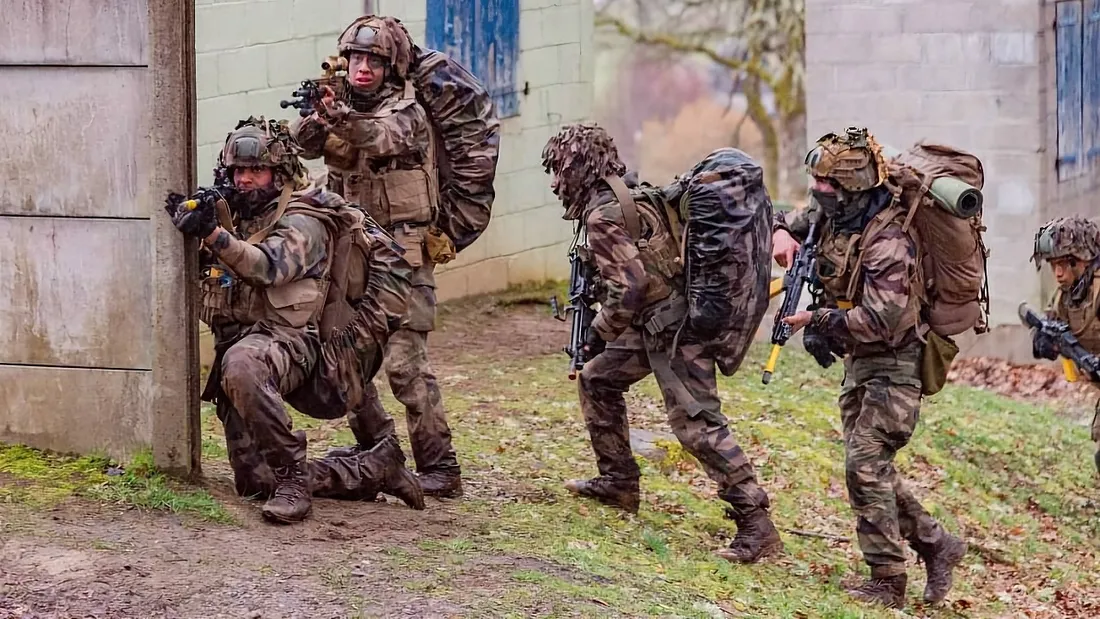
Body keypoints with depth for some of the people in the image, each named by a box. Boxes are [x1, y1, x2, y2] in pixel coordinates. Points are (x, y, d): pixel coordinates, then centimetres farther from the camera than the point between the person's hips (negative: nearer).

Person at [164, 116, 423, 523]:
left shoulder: (302, 221, -6)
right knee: (255, 483, 4)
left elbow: (268, 267, -25)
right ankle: (376, 468, 18)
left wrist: (213, 234, -39)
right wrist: (189, 224, -8)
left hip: (285, 341, -8)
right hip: (238, 344, 8)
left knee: (241, 366, -44)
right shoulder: (234, 216, 18)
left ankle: (292, 475, -34)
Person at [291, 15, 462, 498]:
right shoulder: (345, 107, 9)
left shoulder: (407, 113, -9)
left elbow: (380, 137, -32)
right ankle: (372, 448, 30)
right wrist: (317, 115, -32)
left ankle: (440, 467, -13)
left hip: (401, 255, -7)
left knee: (404, 360, -15)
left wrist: (340, 116, -53)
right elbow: (305, 144, -9)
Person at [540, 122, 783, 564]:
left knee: (697, 423, -15)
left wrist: (599, 332, -7)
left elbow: (629, 288, -22)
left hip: (673, 328, -11)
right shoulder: (630, 194, 14)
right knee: (597, 378, 21)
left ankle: (756, 525, -18)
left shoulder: (602, 215, -16)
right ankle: (618, 483, 29)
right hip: (656, 325, 11)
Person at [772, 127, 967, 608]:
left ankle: (888, 582, -10)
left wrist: (817, 319, -22)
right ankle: (937, 545, 25)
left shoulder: (888, 239, -25)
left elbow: (881, 319, -32)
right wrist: (782, 233, -4)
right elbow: (788, 219, 21)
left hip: (893, 365, -9)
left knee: (865, 464, -15)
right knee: (870, 466, 13)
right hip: (858, 363, 9)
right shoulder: (833, 215, 1)